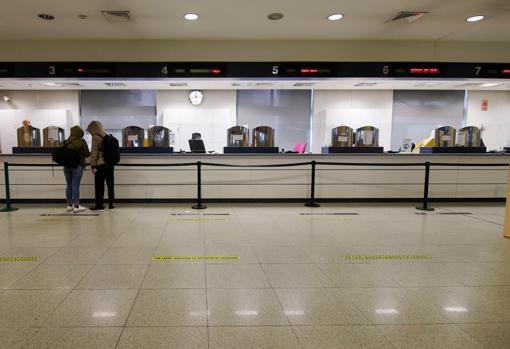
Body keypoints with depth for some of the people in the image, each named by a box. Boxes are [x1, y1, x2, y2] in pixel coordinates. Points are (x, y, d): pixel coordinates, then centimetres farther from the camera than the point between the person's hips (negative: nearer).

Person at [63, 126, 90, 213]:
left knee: (69, 185, 12)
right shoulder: (81, 141, -7)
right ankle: (76, 206, -1)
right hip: (77, 165, -4)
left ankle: (69, 205, 19)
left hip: (67, 166, 4)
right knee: (76, 186, -3)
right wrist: (81, 155, 15)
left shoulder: (66, 142, 4)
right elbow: (87, 154, -6)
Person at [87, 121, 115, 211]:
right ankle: (111, 204, 13)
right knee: (110, 184, 8)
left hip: (100, 164, -6)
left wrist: (93, 166, -8)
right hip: (110, 164, 6)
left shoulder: (96, 137, -8)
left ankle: (99, 205, 3)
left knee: (99, 185, 0)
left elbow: (94, 153, -11)